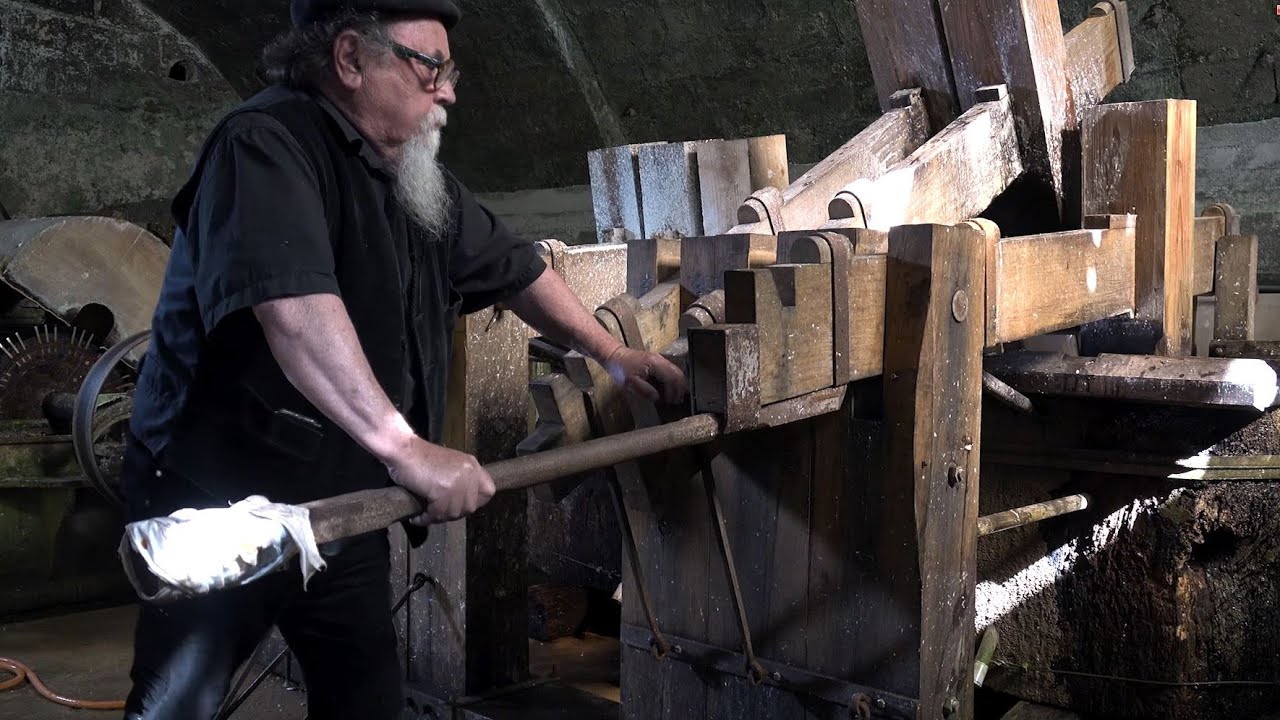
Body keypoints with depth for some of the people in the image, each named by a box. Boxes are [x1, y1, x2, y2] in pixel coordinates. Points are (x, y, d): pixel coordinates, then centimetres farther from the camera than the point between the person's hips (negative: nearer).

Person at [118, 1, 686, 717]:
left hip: (345, 506, 8)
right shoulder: (266, 144, -19)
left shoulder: (415, 175, 10)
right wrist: (406, 448, -40)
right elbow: (293, 304, -35)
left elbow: (514, 268, 23)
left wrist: (611, 353, 22)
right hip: (221, 498, -8)